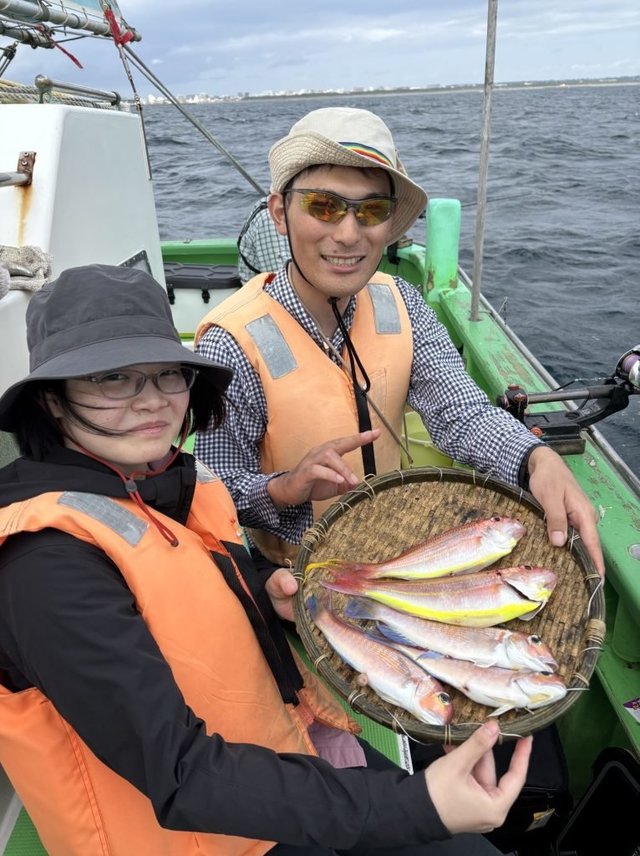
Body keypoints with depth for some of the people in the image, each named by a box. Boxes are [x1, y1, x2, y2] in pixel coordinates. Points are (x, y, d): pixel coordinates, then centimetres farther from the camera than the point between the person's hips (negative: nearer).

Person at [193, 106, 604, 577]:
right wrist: (286, 488, -38)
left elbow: (463, 412, -16)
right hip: (292, 576, -5)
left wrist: (538, 460, -35)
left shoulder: (399, 304, -7)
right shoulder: (233, 344, -24)